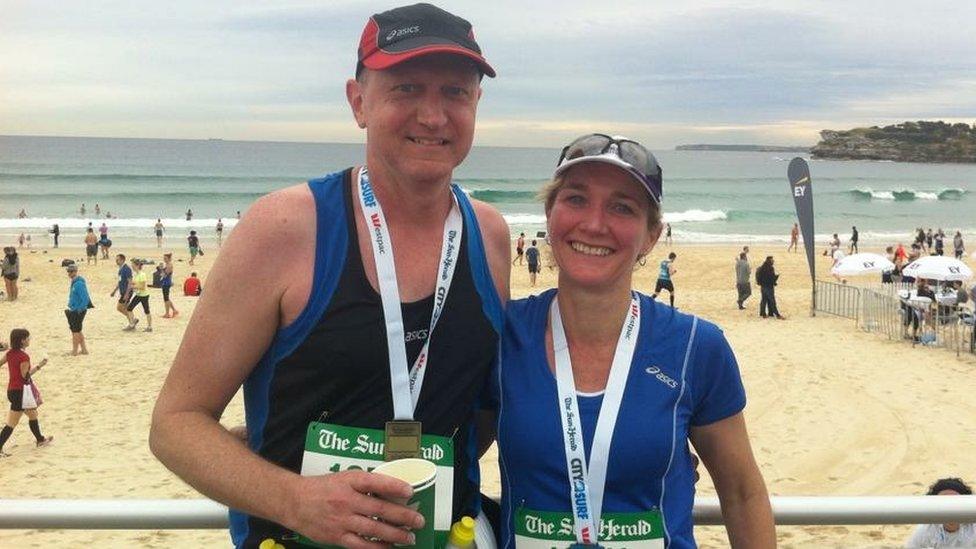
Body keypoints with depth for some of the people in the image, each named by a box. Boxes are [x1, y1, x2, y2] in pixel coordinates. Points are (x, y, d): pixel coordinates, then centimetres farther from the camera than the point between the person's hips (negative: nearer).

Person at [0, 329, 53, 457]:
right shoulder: (24, 356, -20)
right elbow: (25, 375, -17)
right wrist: (39, 366, -10)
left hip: (11, 389, 9)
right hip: (20, 391, -9)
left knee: (33, 414, 24)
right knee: (12, 423, -4)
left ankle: (40, 439, 38)